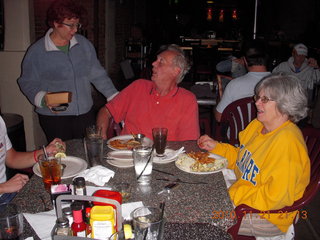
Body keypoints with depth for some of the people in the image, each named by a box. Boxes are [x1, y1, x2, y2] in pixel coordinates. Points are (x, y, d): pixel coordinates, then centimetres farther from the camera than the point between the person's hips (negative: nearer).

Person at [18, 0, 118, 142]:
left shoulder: (84, 44, 5)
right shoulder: (36, 52, -5)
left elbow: (98, 75, 7)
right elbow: (28, 83, -1)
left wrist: (114, 97, 0)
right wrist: (42, 99, -20)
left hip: (86, 113, 4)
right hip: (54, 118, -3)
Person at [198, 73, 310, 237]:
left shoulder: (287, 142, -27)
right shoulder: (257, 125, 2)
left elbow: (275, 198, -28)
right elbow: (240, 158, 16)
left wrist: (232, 195, -22)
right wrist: (215, 147, 1)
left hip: (267, 216, -9)